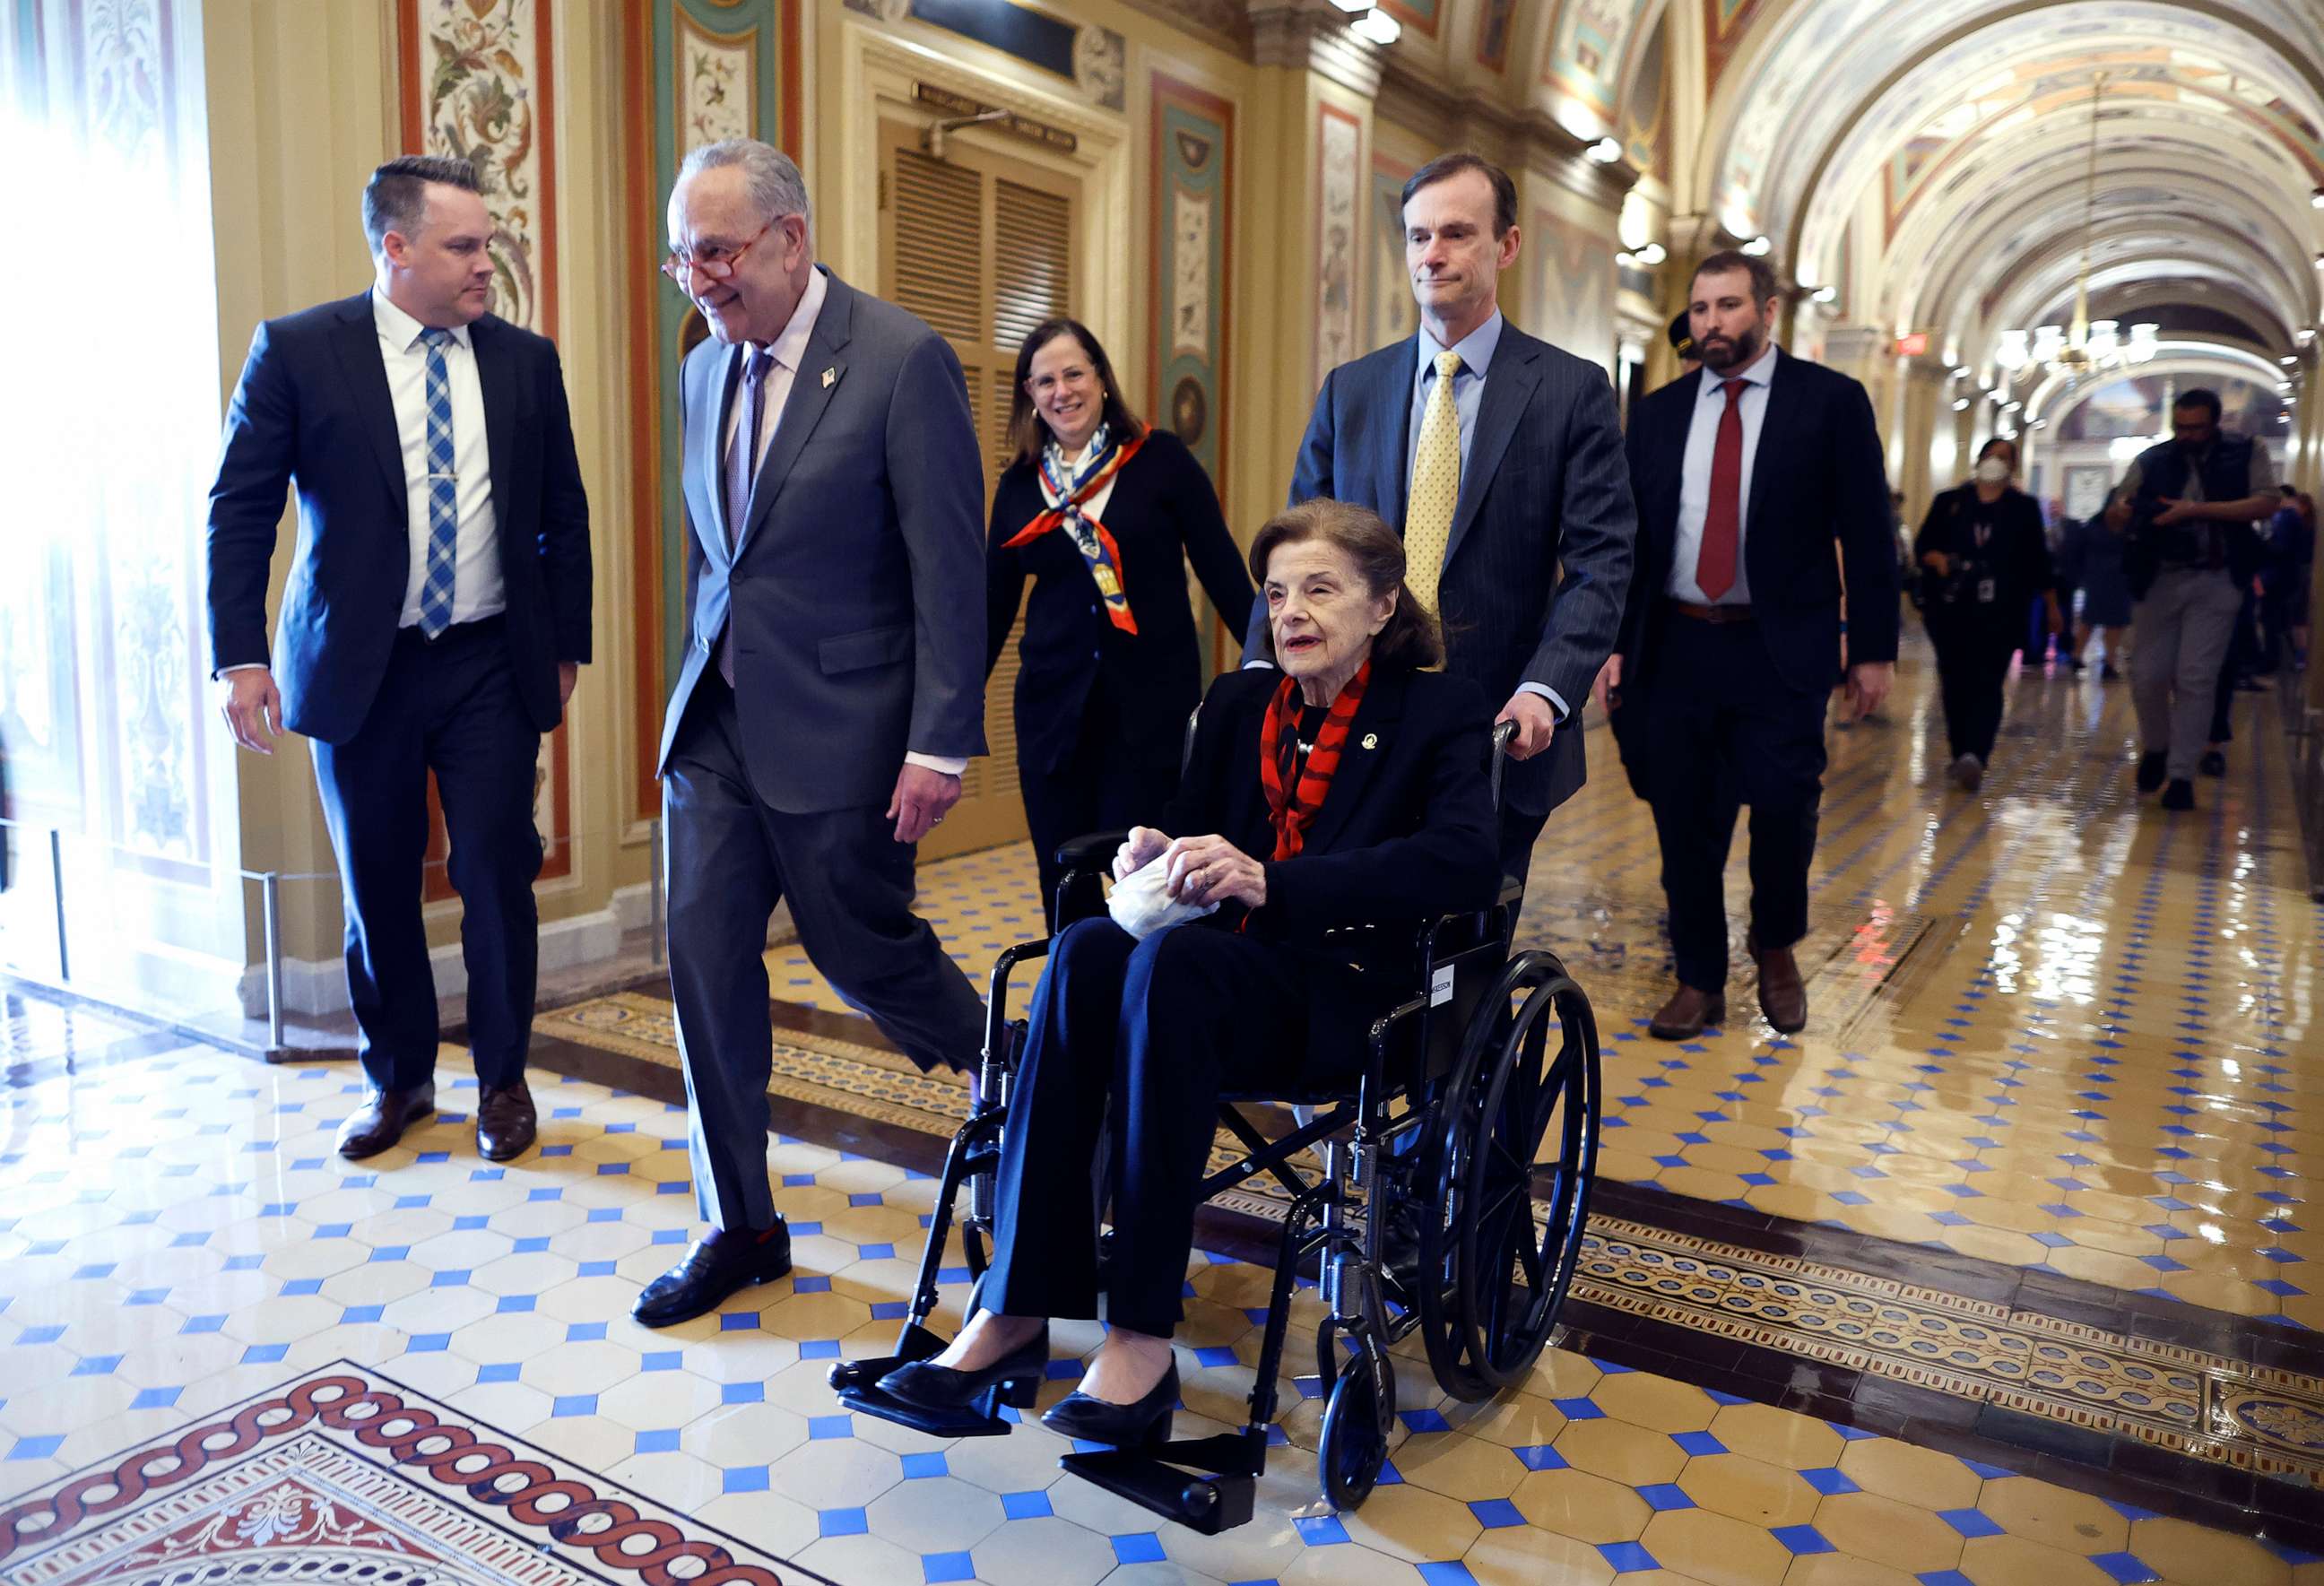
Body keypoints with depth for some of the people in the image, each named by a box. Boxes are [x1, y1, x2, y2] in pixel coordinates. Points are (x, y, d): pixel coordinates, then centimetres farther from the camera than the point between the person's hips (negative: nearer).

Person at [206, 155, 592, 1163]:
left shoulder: (526, 360, 5)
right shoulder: (297, 351, -1)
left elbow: (563, 515, 10)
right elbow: (240, 510, -1)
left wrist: (568, 644, 7)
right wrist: (240, 653, -8)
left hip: (491, 665, 1)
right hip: (357, 666, 0)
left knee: (497, 877, 1)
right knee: (377, 887, 10)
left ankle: (502, 1078, 21)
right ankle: (397, 1078, 30)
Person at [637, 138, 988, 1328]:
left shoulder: (903, 360, -11)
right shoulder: (704, 369, 10)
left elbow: (950, 566, -14)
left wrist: (939, 744, -16)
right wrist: (698, 686, 16)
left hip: (837, 726, -6)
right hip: (716, 719, 6)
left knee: (864, 951, 4)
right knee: (705, 962, 5)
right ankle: (739, 1225, 21)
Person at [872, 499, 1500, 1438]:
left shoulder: (1439, 710, 0)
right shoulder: (1237, 702, 16)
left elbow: (1468, 864, -18)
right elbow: (1191, 831, 17)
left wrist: (1267, 879, -28)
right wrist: (1154, 857, -10)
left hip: (1354, 992, -4)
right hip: (1225, 966, 5)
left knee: (1170, 962, -35)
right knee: (1085, 950, -29)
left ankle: (1142, 1338, -31)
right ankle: (1015, 1307, -26)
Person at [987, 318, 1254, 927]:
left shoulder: (1160, 459, 0)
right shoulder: (1020, 484, 8)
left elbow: (1221, 568, -1)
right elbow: (993, 603, 13)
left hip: (1153, 704, -3)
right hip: (1053, 708, 3)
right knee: (1062, 885, 6)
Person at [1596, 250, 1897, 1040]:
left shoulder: (1831, 401, 1)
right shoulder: (1658, 412, 11)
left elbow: (1866, 533, 0)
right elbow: (1628, 535, 11)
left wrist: (1872, 648, -3)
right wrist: (1614, 643, 5)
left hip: (1779, 649, -3)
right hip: (1674, 644, 3)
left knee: (1783, 809, -8)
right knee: (1684, 821, 5)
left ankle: (1776, 951, 22)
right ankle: (1700, 981, 20)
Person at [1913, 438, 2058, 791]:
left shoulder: (2024, 508, 11)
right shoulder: (1949, 502, 11)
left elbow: (2037, 559, 13)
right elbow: (1922, 545, 7)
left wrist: (2051, 606, 14)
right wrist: (1937, 559, -15)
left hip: (2000, 611, -2)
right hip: (1950, 607, 2)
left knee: (1986, 683, -12)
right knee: (1955, 682, 3)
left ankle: (1975, 756, -28)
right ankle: (1961, 755, 12)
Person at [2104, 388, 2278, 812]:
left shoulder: (2247, 454, 3)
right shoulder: (2151, 461, 5)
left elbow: (2266, 503, -11)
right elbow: (2113, 518, 3)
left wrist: (2196, 510, -20)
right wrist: (2119, 512, -22)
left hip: (2217, 582, -2)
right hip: (2161, 581, 2)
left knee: (2196, 679, -6)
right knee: (2148, 675, 1)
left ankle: (2181, 775, 1)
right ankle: (2155, 748, 27)